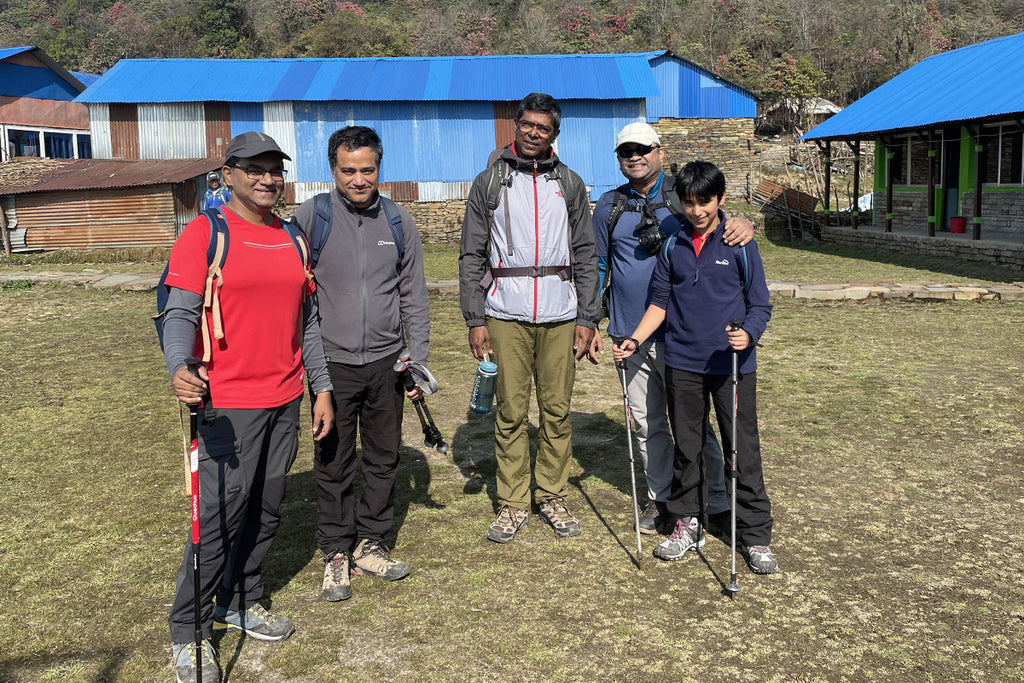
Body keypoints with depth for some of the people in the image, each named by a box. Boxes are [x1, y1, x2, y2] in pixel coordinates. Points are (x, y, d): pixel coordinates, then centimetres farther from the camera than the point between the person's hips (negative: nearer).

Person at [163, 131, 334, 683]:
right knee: (219, 514, -4)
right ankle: (187, 631, 13)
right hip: (229, 403, -6)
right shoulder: (203, 233, -5)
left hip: (286, 401, 6)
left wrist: (321, 389, 14)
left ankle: (241, 603, 32)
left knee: (265, 511, 13)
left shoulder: (292, 239, 12)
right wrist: (179, 368, -31)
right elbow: (179, 312, -12)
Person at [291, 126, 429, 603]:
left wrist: (418, 358, 5)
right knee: (333, 464, 4)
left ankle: (369, 544, 28)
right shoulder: (311, 216, -4)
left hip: (387, 361, 3)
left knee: (384, 457, 11)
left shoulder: (398, 220, 4)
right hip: (333, 362, -3)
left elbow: (414, 296, 9)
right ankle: (336, 553, 20)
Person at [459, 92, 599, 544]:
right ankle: (512, 503, 14)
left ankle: (552, 497, 20)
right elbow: (472, 256, 3)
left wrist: (587, 318, 1)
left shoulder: (569, 184, 10)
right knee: (510, 413, 3)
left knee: (557, 411, 6)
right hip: (506, 315, -1)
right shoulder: (489, 182, 6)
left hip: (560, 315, 1)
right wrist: (475, 319, -4)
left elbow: (585, 256, 9)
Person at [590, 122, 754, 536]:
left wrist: (743, 225, -23)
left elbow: (718, 228, 2)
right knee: (648, 422, 11)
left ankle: (719, 503, 16)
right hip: (630, 335, 3)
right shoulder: (608, 207, 8)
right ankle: (660, 498, 27)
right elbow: (597, 268, 14)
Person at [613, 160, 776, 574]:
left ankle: (756, 534, 13)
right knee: (686, 446, 12)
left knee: (743, 449, 1)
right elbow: (660, 302, 11)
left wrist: (748, 334, -21)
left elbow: (760, 304, -1)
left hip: (733, 364, -3)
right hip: (682, 364, 3)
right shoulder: (673, 246, 7)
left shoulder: (740, 245, -2)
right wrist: (634, 340, -1)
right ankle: (687, 521, 27)